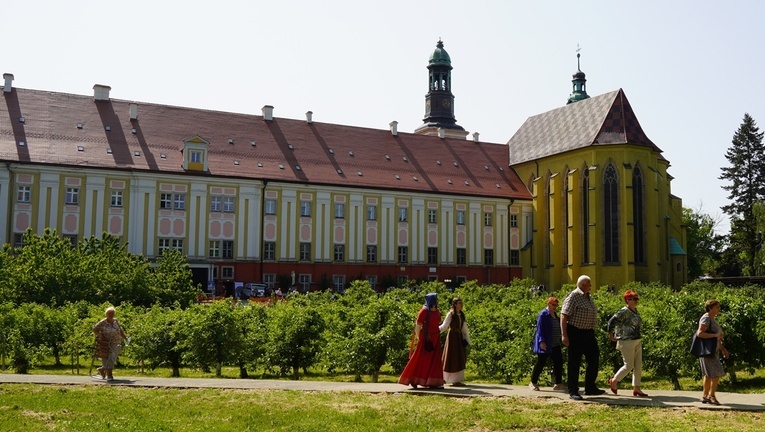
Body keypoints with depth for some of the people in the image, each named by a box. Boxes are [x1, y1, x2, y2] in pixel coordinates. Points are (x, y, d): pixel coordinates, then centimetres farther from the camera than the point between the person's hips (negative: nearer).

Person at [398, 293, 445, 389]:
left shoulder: (437, 311, 9)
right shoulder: (424, 311, -12)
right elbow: (418, 325, -11)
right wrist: (418, 338, -10)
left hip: (435, 338, 7)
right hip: (425, 338, -7)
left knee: (434, 360, 6)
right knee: (420, 359, -2)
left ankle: (433, 382, 9)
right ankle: (413, 380, 7)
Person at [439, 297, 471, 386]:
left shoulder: (461, 315, 13)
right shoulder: (450, 314, -7)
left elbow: (464, 328, 14)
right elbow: (444, 326, -12)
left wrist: (467, 340, 10)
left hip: (459, 337, 7)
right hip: (452, 336, -7)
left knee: (460, 359, 9)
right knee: (454, 358, -6)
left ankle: (457, 380, 19)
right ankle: (455, 380, -3)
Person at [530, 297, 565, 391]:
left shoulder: (554, 314, 15)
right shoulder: (543, 314, -11)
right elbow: (540, 329, -16)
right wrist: (542, 341, -23)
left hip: (555, 345, 8)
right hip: (545, 345, -8)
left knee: (558, 362, 2)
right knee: (540, 363, -2)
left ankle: (558, 384, 7)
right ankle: (533, 383, 10)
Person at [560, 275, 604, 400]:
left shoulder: (588, 297, 15)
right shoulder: (573, 296, -11)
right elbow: (564, 315, -17)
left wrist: (592, 333, 21)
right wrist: (564, 335, -23)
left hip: (589, 334, 9)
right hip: (575, 333, -8)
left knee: (594, 359, 9)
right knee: (574, 363, -2)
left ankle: (590, 388, 21)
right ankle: (573, 391, 6)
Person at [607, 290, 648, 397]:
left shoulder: (636, 311, 12)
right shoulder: (624, 311, -15)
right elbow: (612, 321, -18)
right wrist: (611, 334, -11)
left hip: (637, 342, 8)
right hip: (627, 342, -8)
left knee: (638, 366, 6)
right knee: (629, 365, -4)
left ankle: (636, 389, 13)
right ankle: (614, 381, 16)